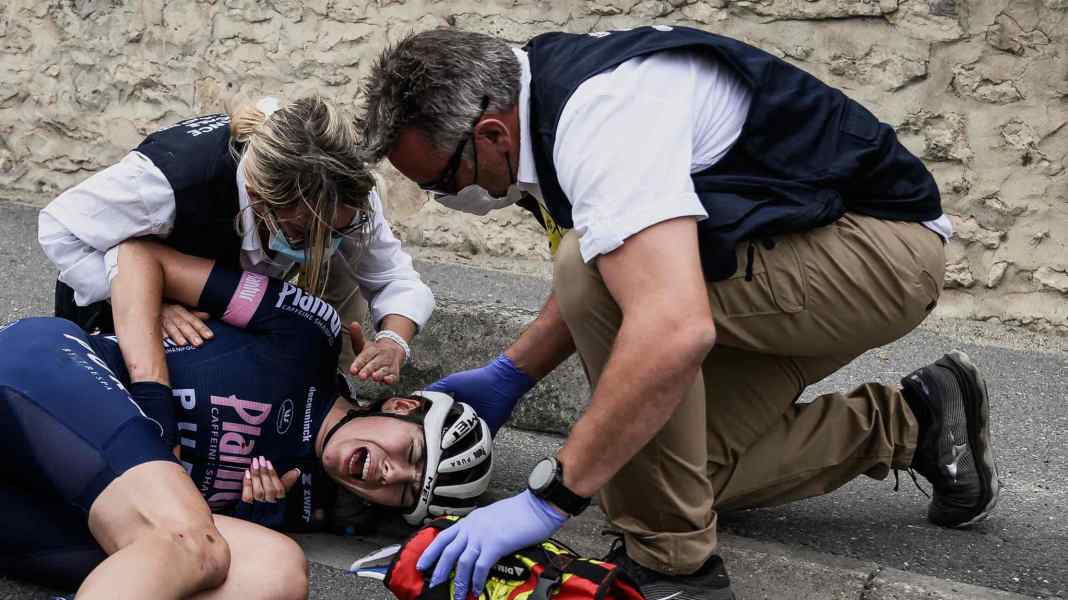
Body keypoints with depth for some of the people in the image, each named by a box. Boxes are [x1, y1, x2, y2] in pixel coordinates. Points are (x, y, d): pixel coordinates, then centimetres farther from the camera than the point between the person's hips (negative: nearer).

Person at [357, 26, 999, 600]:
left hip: (885, 248, -10)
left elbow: (675, 329, -43)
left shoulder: (601, 112, -30)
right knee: (683, 463, 7)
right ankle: (912, 424, 20)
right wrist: (507, 377, 13)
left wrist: (548, 499, -35)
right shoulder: (552, 96, 2)